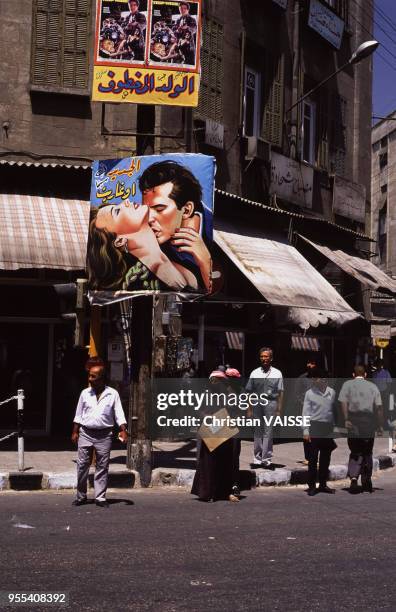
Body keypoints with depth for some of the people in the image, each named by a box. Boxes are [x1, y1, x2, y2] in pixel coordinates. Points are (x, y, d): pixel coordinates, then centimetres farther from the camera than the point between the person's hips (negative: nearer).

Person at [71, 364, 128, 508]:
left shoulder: (112, 394, 0)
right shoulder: (85, 393, 6)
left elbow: (119, 414, -1)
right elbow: (78, 414, 11)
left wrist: (123, 430, -13)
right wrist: (75, 432, 7)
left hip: (104, 435, -1)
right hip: (85, 433, 2)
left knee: (102, 467, 2)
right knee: (82, 465, 2)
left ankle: (100, 497, 10)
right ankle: (81, 496, 14)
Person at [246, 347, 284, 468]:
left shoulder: (277, 373, 4)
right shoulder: (255, 373, 8)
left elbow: (280, 393, 1)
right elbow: (249, 391, 9)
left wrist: (279, 409, -5)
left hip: (271, 403, -2)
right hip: (257, 403, 2)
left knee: (268, 432, -2)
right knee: (257, 432, 6)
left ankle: (266, 459, 3)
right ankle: (257, 458, 12)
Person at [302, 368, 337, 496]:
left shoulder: (332, 392, 4)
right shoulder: (309, 393, -2)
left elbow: (335, 410, 8)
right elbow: (306, 412, -3)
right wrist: (306, 430, -10)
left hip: (328, 429, 3)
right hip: (314, 429, -3)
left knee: (325, 459, 11)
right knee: (313, 459, 0)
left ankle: (323, 485, 22)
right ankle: (311, 486, 7)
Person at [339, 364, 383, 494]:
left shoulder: (347, 384, 6)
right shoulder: (372, 386, 9)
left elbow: (343, 402, -8)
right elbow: (379, 406, 2)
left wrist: (346, 419, -11)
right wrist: (380, 425, 4)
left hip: (353, 423, -1)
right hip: (369, 423, 1)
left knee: (355, 452, 5)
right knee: (367, 452, 15)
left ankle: (353, 477, -15)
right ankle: (367, 481, 20)